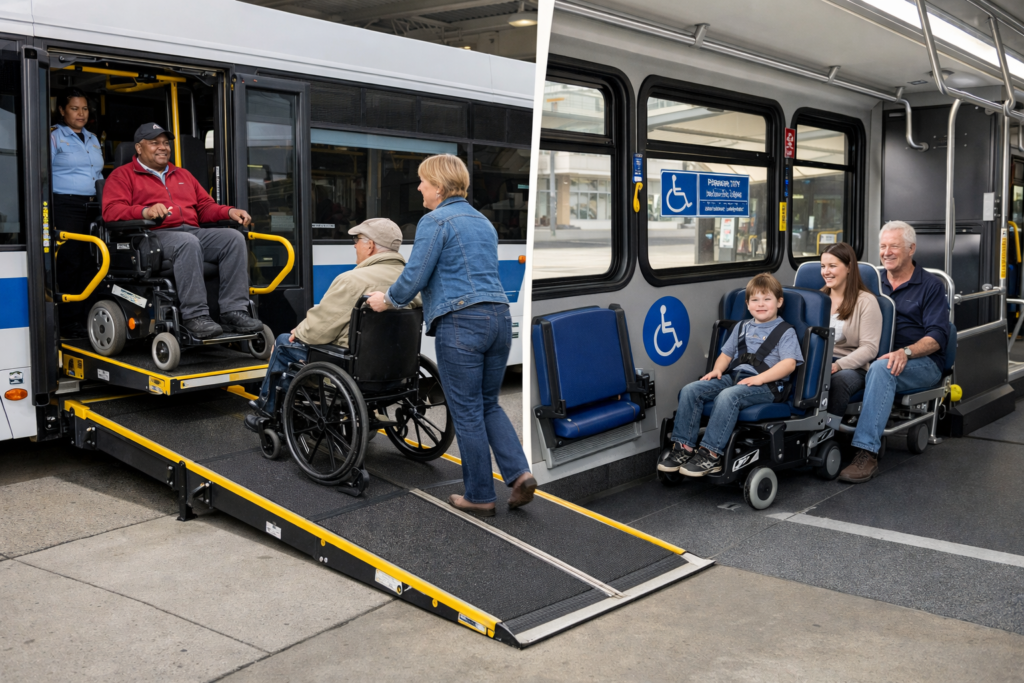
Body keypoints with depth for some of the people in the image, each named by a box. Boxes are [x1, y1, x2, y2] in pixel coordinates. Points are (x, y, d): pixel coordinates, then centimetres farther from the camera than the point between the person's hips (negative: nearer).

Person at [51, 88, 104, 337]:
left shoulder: (93, 139, 21)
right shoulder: (54, 137, 1)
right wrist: (47, 215, -11)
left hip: (93, 207, 6)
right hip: (66, 206, -6)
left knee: (90, 263, 2)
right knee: (70, 263, -7)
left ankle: (88, 316, 7)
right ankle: (69, 322, -3)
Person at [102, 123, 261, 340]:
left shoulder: (183, 175, 33)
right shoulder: (123, 175, 14)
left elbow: (205, 206, 31)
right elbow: (111, 211, -2)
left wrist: (230, 212, 9)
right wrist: (145, 211, -21)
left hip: (193, 230, 6)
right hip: (155, 235, -6)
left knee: (234, 237, -22)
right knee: (188, 242, -39)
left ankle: (234, 312, -30)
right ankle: (195, 316, -40)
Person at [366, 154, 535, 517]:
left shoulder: (435, 221, -5)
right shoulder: (482, 221, 20)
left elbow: (414, 277, -8)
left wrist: (387, 299, 10)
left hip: (461, 324, -8)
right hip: (499, 317, 8)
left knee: (467, 412, 2)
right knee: (489, 404, 17)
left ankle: (479, 496, 10)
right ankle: (518, 472, 2)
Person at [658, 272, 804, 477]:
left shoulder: (785, 331, 5)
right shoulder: (741, 328, 24)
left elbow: (789, 363, -8)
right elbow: (726, 353, 27)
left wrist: (760, 378, -20)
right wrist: (717, 369, 4)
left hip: (767, 384, -6)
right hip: (733, 376, 7)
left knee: (728, 396, -37)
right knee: (690, 390, -15)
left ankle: (711, 454, -37)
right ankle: (683, 446, -17)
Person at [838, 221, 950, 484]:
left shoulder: (931, 286, 5)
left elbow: (936, 337, -7)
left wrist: (905, 353, -26)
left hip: (922, 362, -4)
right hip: (875, 357, 5)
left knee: (881, 368, -39)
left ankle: (867, 451, -44)